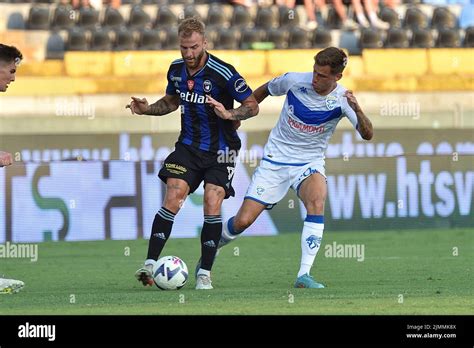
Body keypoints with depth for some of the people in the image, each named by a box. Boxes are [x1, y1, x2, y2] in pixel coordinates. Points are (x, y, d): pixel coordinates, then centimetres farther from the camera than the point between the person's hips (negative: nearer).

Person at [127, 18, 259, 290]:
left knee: (212, 204, -13)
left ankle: (205, 273, -1)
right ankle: (150, 264, -12)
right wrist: (147, 109, 2)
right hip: (189, 146, 4)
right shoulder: (176, 70, 1)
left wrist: (228, 114, -30)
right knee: (173, 198, -12)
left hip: (220, 150, -4)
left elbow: (253, 106, -13)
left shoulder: (223, 73, -18)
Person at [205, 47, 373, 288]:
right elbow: (264, 90, 9)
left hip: (310, 163, -1)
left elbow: (367, 135, -26)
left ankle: (304, 275, -33)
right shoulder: (294, 80, -12)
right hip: (275, 160, 1)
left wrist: (357, 110, -44)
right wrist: (237, 114, 9)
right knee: (243, 221, -7)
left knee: (317, 198, -35)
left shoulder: (341, 99, -15)